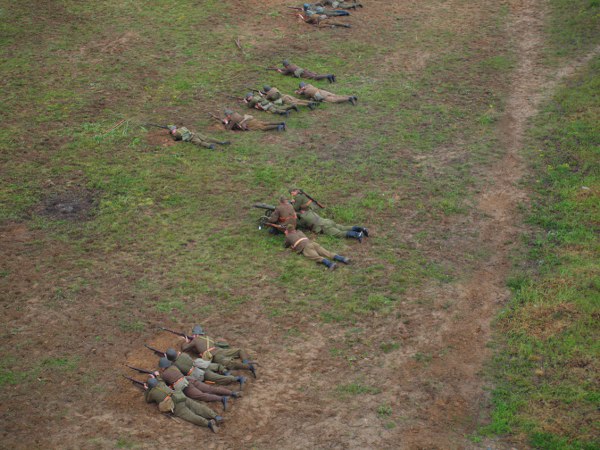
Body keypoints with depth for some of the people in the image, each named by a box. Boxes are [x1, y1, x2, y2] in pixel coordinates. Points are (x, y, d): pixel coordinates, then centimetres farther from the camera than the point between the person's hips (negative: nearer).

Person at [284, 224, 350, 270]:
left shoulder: (288, 236, 22)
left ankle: (330, 264, -54)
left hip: (305, 248, -6)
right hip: (313, 243, 6)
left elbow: (286, 245, 38)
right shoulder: (299, 232, 37)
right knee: (328, 254, -9)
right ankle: (343, 259, -30)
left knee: (317, 257, -28)